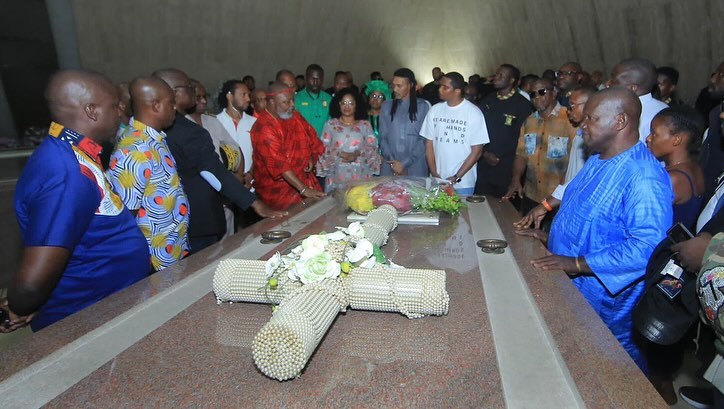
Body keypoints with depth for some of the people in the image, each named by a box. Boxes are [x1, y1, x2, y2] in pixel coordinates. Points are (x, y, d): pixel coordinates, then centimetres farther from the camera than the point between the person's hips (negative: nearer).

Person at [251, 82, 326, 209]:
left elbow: (312, 140, 17)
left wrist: (311, 158, -5)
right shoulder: (264, 127, -18)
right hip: (278, 187, -6)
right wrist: (304, 189, -30)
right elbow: (278, 164, -25)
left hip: (305, 179, 6)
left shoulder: (295, 116, 4)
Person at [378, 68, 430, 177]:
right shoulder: (386, 106, 8)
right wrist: (392, 162, -8)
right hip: (389, 167, 2)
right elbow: (382, 137, 5)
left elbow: (424, 139, -4)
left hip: (415, 168, -2)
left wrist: (404, 163, -10)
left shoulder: (423, 106, 0)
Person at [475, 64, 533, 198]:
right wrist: (485, 153, -5)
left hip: (506, 167, -4)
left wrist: (499, 157, -9)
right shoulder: (487, 101, 12)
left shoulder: (523, 105, -2)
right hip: (484, 165, 4)